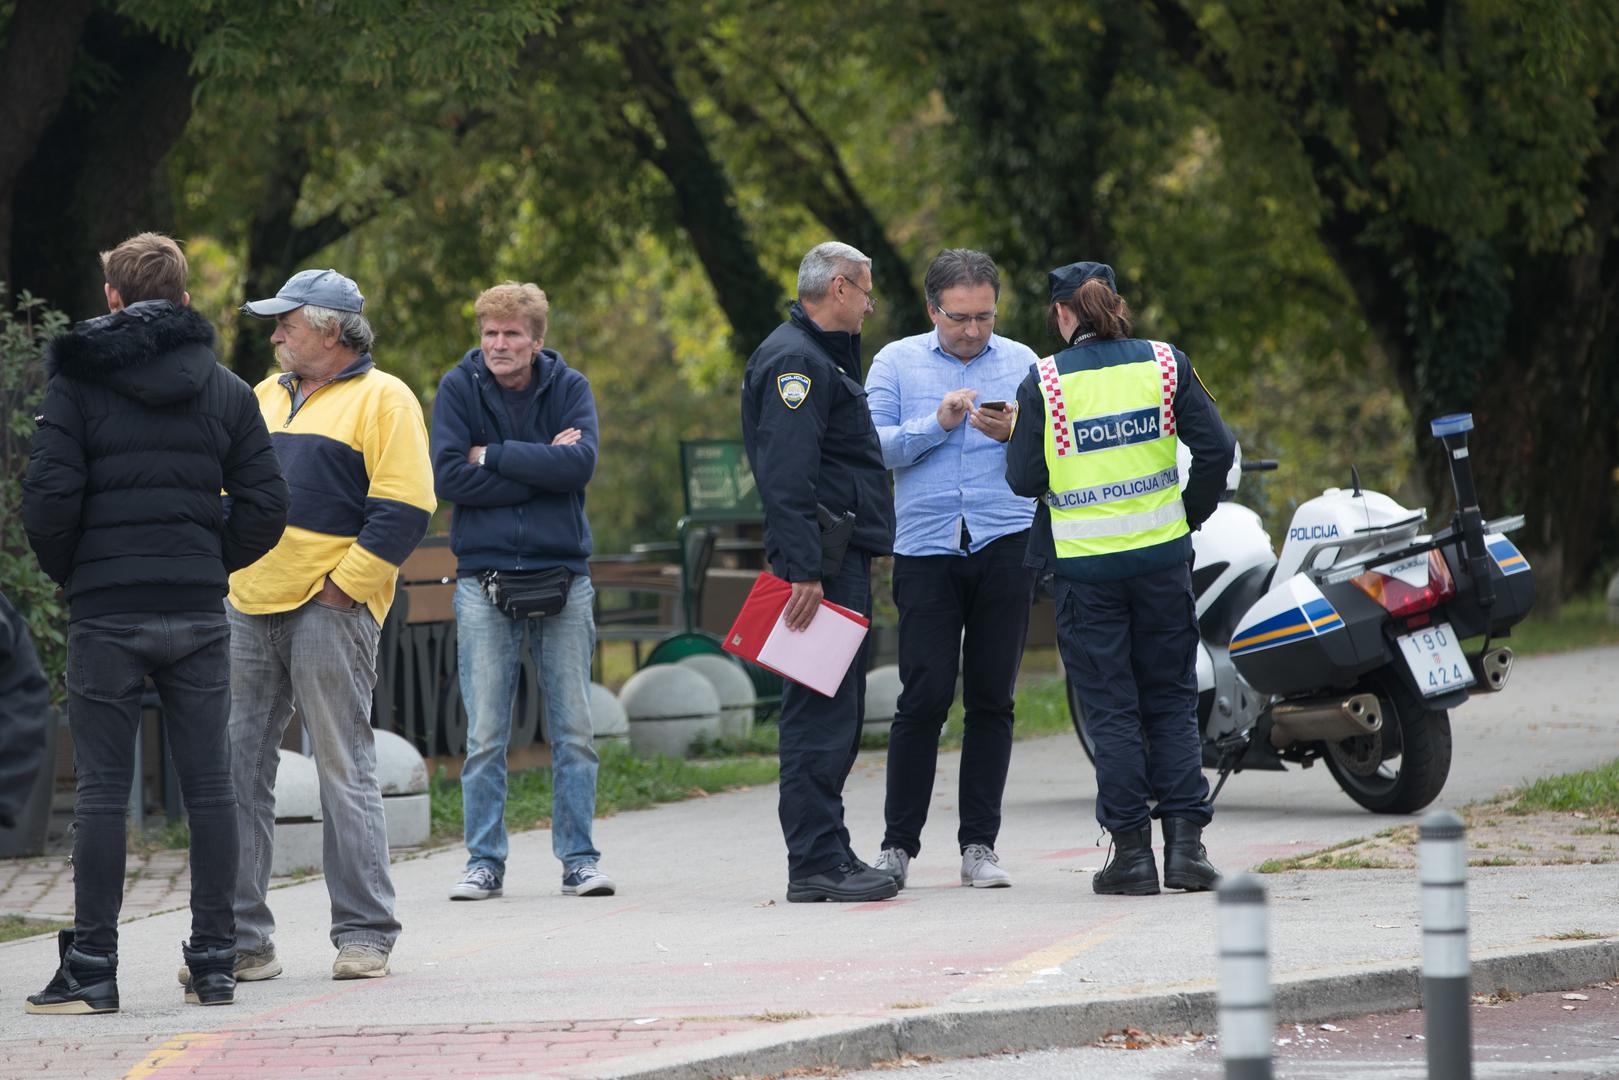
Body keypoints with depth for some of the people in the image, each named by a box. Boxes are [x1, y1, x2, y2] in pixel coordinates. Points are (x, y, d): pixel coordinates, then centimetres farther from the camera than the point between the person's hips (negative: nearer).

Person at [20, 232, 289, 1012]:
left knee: (102, 789, -1)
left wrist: (66, 571, 6)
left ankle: (92, 969, -2)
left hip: (105, 616, -3)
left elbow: (49, 497, -10)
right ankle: (214, 962, 8)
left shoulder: (76, 383, -3)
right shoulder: (225, 390, 8)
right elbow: (265, 505, 4)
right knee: (208, 786, 6)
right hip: (199, 613, 3)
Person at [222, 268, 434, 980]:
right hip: (249, 609, 7)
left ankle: (364, 937, 0)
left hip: (330, 609, -7)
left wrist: (343, 587, -14)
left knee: (343, 771, -5)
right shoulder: (265, 398, 20)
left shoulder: (382, 400, -2)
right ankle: (242, 940, 7)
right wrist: (224, 567, 10)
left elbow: (404, 509, -9)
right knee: (237, 769, 3)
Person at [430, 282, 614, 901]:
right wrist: (541, 466, -11)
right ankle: (485, 863, 6)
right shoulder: (459, 389, 1)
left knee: (573, 733, 2)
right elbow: (448, 477, -11)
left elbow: (580, 463, -14)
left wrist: (494, 455, -12)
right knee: (485, 736, 0)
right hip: (484, 579, -1)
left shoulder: (568, 388, 3)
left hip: (562, 577, 1)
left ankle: (579, 859, 9)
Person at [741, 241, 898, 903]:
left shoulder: (820, 358, 22)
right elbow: (785, 475, -22)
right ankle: (815, 866, -13)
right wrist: (803, 570, -27)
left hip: (844, 557, 11)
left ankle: (828, 854, 19)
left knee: (834, 712, 14)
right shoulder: (795, 360, -13)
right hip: (823, 558, -11)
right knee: (821, 713, -12)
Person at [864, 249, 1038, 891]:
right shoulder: (897, 362, 8)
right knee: (924, 698, -8)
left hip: (1005, 546, 2)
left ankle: (979, 844, 7)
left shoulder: (1021, 363, 12)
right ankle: (899, 843, 0)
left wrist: (1014, 434, -11)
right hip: (926, 547, -2)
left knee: (992, 699, 2)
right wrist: (938, 424, -12)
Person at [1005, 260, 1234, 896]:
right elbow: (1217, 449, -3)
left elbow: (1025, 479, -6)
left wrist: (1017, 435, 14)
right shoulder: (1164, 365, 0)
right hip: (1162, 555, 2)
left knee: (1110, 708, 5)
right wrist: (1190, 515, 10)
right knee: (1171, 701, 10)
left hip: (1086, 563, -2)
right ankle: (1185, 841, 2)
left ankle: (1131, 849, 3)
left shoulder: (1045, 382, -6)